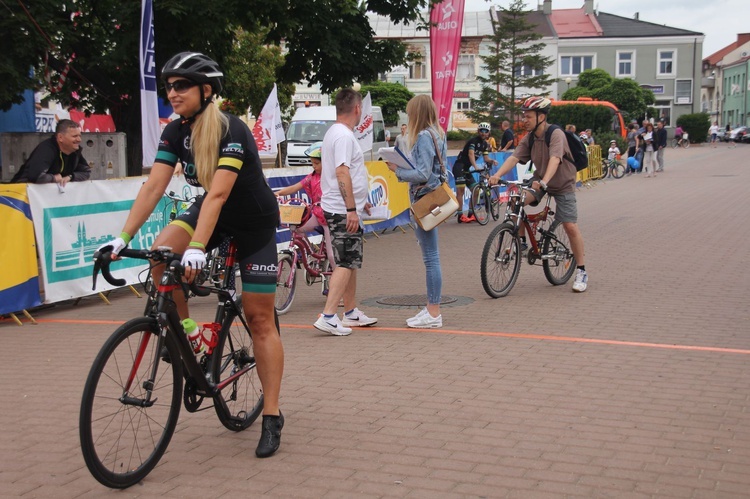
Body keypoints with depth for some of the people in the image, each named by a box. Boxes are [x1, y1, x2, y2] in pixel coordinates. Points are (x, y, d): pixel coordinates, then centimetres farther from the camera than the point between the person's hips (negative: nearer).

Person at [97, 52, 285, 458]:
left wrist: (197, 249, -47)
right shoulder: (176, 132, -8)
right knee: (161, 253, -27)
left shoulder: (232, 131, -27)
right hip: (212, 214, 5)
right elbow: (153, 186, -15)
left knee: (259, 318, -4)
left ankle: (272, 417, 3)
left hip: (254, 222, -5)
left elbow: (217, 193, -37)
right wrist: (123, 237, -24)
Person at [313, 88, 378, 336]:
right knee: (346, 263, -10)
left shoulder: (335, 132, 17)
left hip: (344, 209, 10)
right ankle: (328, 316, -13)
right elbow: (342, 172, -24)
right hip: (343, 211, -10)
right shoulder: (344, 136, -16)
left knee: (351, 261, 16)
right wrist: (351, 209, -25)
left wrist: (360, 202, 30)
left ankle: (351, 312, 25)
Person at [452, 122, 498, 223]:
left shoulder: (485, 144, 12)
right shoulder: (473, 141, -14)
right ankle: (460, 216, -15)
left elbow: (486, 158, 6)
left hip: (467, 169, 9)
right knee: (461, 191, -14)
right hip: (459, 166, -9)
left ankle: (471, 214, 14)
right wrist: (476, 167, -42)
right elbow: (471, 154, -28)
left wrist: (492, 161, -16)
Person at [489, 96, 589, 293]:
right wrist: (497, 175, -32)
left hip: (562, 184, -5)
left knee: (570, 227, -11)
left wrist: (544, 182, -55)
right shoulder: (529, 138, -5)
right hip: (540, 179, 5)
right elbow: (514, 157, -16)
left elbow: (555, 159, -39)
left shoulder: (556, 134, -24)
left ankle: (581, 272, 2)